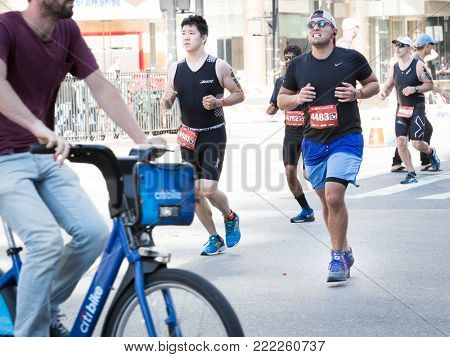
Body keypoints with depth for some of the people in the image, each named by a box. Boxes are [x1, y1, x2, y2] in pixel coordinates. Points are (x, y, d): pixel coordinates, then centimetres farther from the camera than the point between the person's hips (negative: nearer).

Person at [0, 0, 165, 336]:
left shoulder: (68, 31, 2)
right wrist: (40, 128, -50)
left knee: (94, 233, -10)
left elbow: (101, 87, -2)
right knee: (47, 241, -24)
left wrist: (142, 140, -13)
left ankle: (46, 306, 14)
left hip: (47, 157, 6)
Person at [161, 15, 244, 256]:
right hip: (188, 136, 4)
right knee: (194, 192, 5)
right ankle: (214, 239, 20)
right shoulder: (175, 69, 3)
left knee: (208, 190, -13)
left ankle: (230, 218, 18)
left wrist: (218, 102, -17)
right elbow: (166, 105, 10)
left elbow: (239, 95, 1)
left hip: (213, 135, -4)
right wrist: (166, 99, -14)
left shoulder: (219, 67, -8)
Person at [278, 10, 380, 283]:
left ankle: (338, 258, -6)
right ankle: (345, 252, 29)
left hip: (346, 139, -4)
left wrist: (358, 93, -10)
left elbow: (374, 84, 11)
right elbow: (282, 99, 14)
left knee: (334, 196, -18)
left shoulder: (351, 58, -3)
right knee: (326, 200, 12)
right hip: (313, 142, 4)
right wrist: (297, 98, -7)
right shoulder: (298, 65, 5)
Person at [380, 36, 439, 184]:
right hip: (401, 109, 5)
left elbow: (430, 84, -8)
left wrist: (415, 89, -22)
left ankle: (431, 152, 29)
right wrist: (384, 93, -5)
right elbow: (388, 86, 17)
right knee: (401, 141, -8)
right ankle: (411, 174, 4)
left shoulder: (418, 65, -9)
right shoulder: (394, 68, 6)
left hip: (417, 108, -4)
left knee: (416, 143, -8)